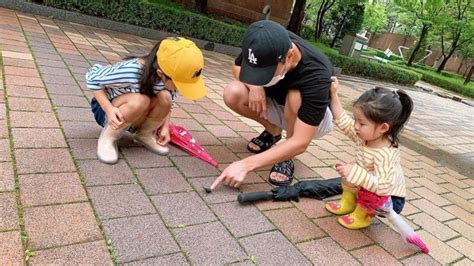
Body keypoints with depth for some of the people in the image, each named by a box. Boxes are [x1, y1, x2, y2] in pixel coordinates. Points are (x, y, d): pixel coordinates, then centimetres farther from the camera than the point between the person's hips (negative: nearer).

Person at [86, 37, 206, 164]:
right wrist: (109, 108, -31)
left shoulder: (169, 77, -19)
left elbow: (168, 103, 2)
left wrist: (165, 127, -10)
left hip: (134, 116, 5)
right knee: (139, 100, -36)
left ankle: (144, 134, 1)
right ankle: (108, 136, -10)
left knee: (164, 97, -25)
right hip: (109, 110, -5)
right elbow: (92, 77, -20)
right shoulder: (130, 72, -35)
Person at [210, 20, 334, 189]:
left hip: (315, 120, -4)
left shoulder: (316, 75, -38)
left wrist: (246, 165, -44)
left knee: (296, 97, -38)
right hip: (278, 109, 4)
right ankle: (273, 131, 4)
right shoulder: (269, 44, -25)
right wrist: (254, 85, -27)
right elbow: (237, 67, -4)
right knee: (233, 94, -21)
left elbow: (300, 143, -40)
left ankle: (287, 158, -13)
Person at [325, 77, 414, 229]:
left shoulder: (385, 154, -38)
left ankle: (362, 216, -2)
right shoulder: (364, 135, -14)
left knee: (368, 193, -33)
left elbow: (382, 186, -44)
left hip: (390, 200, -8)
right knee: (349, 170, 4)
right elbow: (343, 121, -3)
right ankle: (348, 203, 14)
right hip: (373, 187, 8)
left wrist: (355, 173, -50)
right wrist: (334, 95, -6)